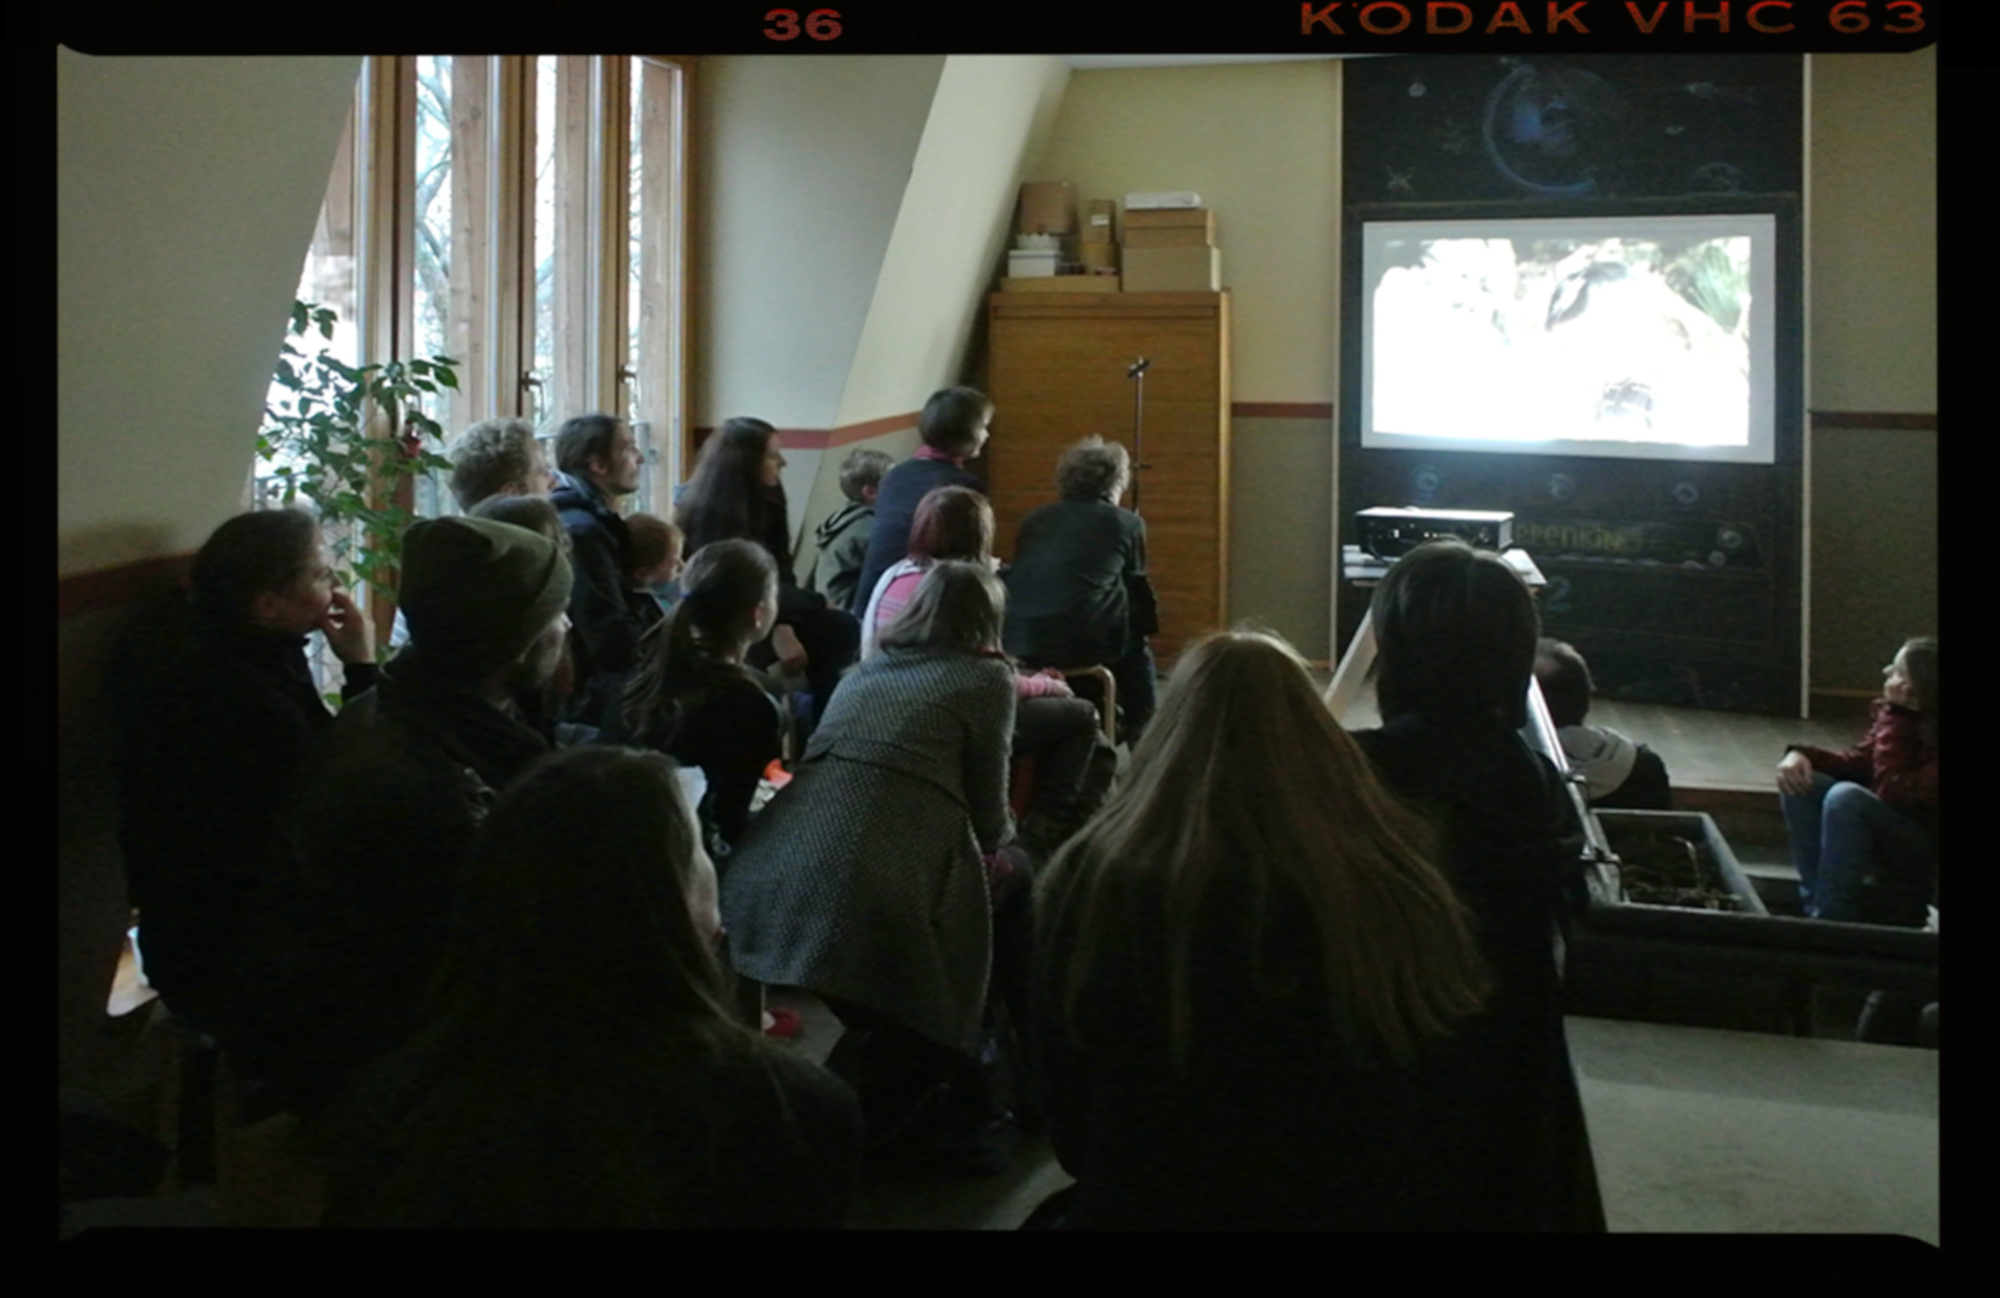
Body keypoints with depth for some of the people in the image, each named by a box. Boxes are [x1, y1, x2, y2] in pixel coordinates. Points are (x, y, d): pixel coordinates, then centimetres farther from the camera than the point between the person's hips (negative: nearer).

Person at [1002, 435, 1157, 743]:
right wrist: (1148, 622, 37)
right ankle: (1142, 737, 27)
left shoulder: (1035, 519, 19)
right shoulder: (1127, 524, 10)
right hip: (1080, 643, -4)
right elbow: (1137, 588, 17)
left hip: (1014, 641, 4)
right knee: (1135, 646, 28)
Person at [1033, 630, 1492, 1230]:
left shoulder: (1088, 880, -14)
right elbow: (1467, 1116, -1)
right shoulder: (1398, 881, -13)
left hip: (1152, 1209, -1)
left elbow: (1068, 1122, -2)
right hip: (1365, 1209, 2)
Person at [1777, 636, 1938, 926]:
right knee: (1799, 780, -8)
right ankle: (1815, 904, -9)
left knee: (1846, 796, -32)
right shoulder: (1904, 717, -1)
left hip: (1922, 848, -8)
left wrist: (1894, 717, -26)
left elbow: (1892, 792, -31)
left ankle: (1832, 918, -23)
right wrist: (1802, 755, -10)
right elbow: (1857, 763, 8)